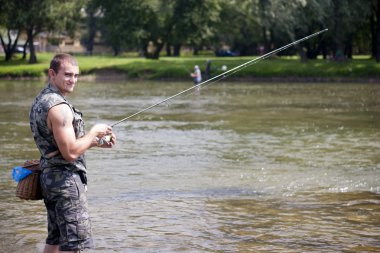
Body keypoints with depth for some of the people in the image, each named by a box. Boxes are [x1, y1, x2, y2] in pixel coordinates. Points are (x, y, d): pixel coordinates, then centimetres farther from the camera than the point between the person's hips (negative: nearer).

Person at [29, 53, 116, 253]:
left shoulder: (41, 100, 12)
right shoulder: (59, 107, -20)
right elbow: (70, 153, -23)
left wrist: (98, 142, 13)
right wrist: (94, 133, -9)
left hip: (49, 176, 10)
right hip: (66, 179, -10)